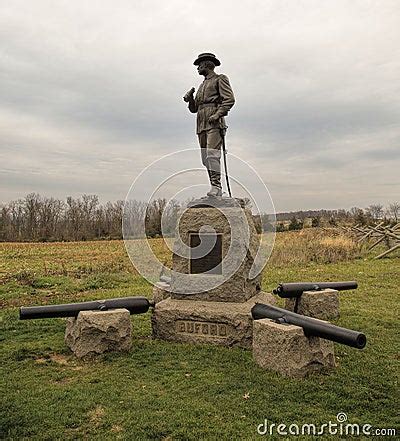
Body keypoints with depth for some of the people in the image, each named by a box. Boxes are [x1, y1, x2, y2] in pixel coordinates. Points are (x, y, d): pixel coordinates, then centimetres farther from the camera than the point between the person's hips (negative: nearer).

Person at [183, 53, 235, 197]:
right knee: (206, 157, 1)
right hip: (201, 124, 7)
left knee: (212, 155, -19)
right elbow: (194, 108, 26)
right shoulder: (202, 85, 29)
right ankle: (214, 188, 3)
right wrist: (189, 98, 6)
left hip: (215, 123, -7)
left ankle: (216, 186, -20)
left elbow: (230, 99, -7)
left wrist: (217, 114, -19)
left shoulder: (220, 79, 8)